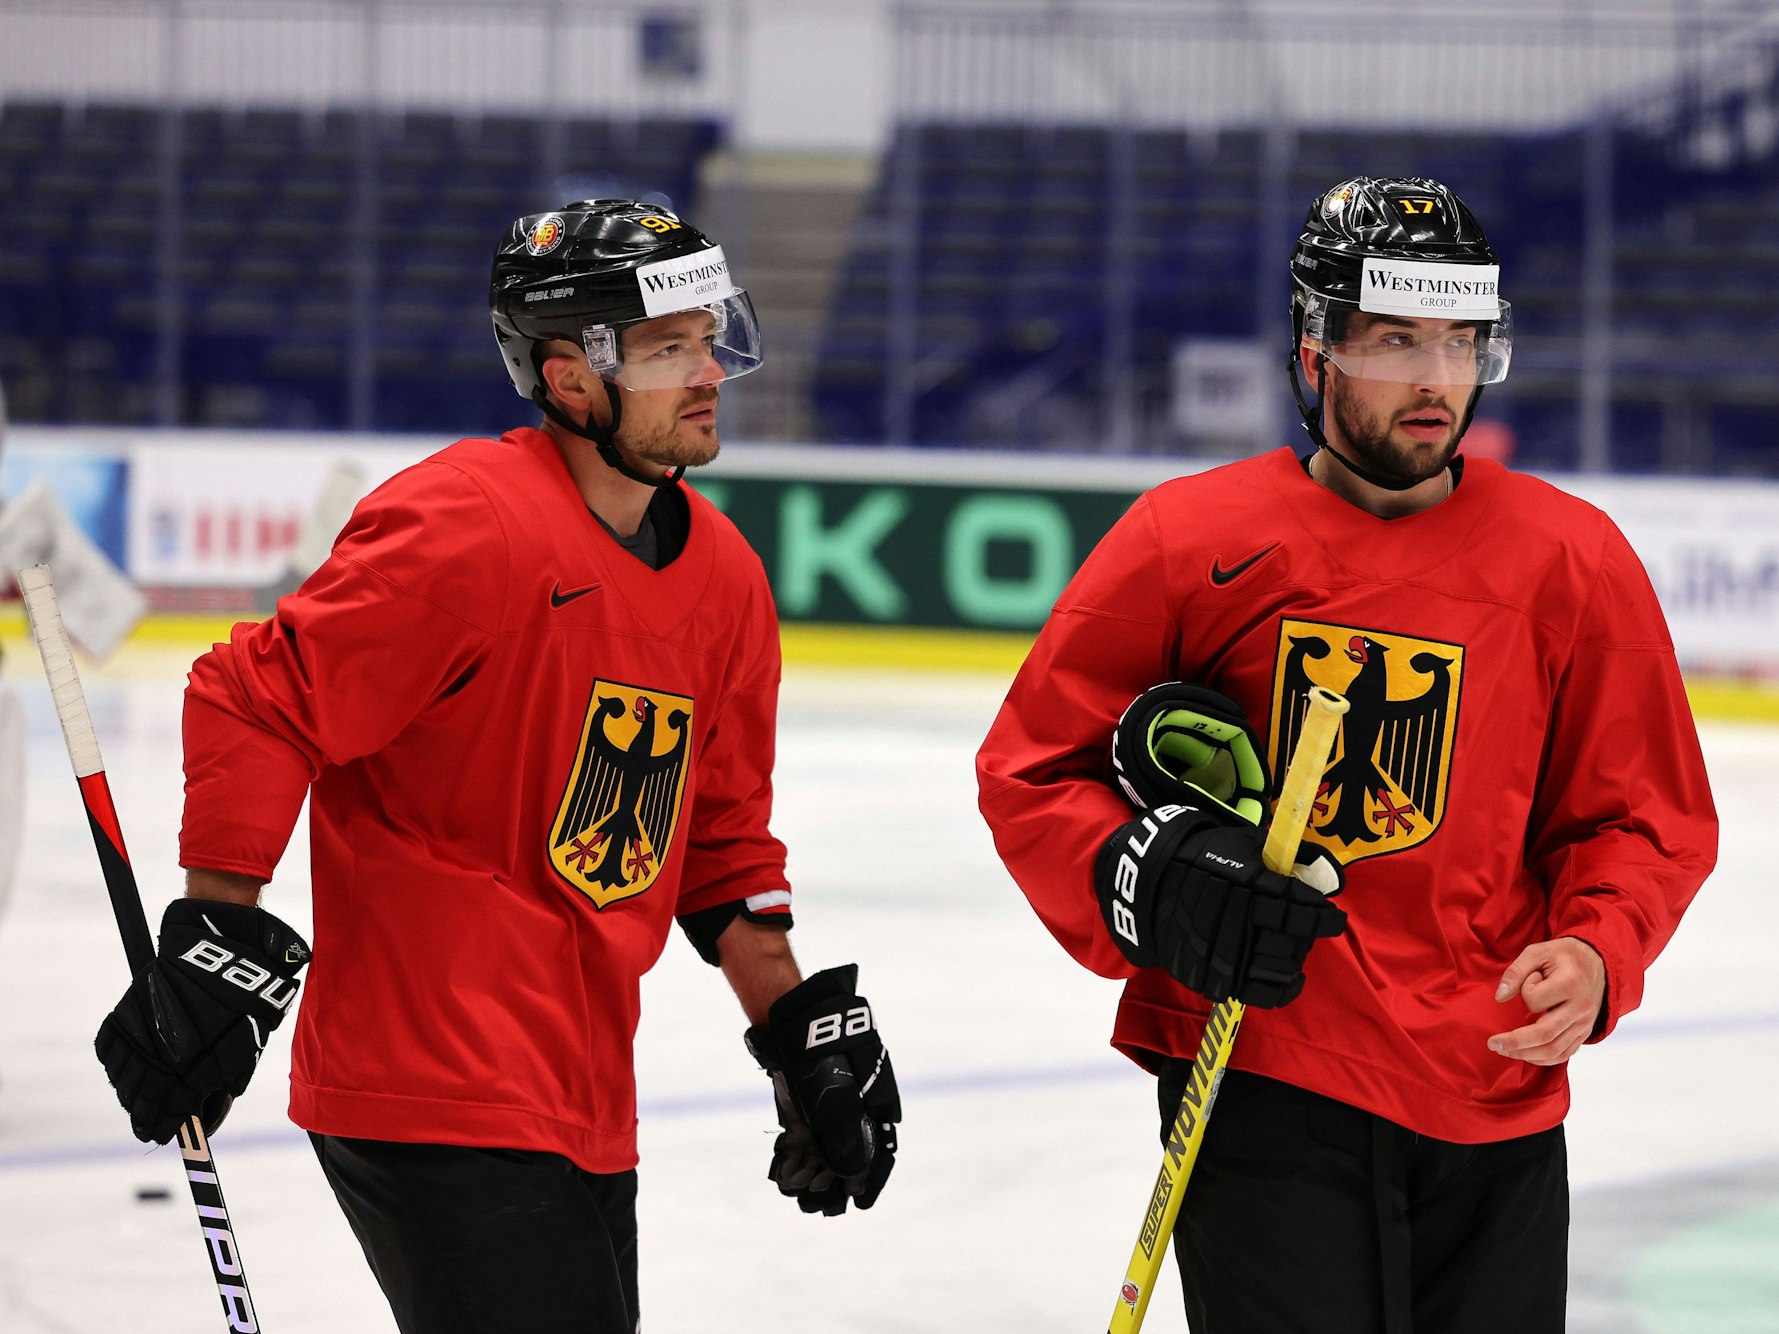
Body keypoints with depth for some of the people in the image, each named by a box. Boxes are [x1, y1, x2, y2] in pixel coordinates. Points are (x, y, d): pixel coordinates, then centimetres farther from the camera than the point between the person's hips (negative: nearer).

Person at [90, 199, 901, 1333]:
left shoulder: (724, 577, 10)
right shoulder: (468, 527, -16)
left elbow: (720, 840, 20)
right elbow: (256, 704, -16)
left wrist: (804, 1029, 13)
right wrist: (218, 940, -19)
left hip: (583, 1104, 9)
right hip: (431, 1098, -9)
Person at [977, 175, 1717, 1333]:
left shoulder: (1571, 562, 3)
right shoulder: (1191, 542, -2)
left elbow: (1642, 814, 9)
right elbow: (1030, 770, 3)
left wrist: (1595, 955, -10)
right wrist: (1151, 883, -15)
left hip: (1499, 1098, 3)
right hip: (1257, 1083, -3)